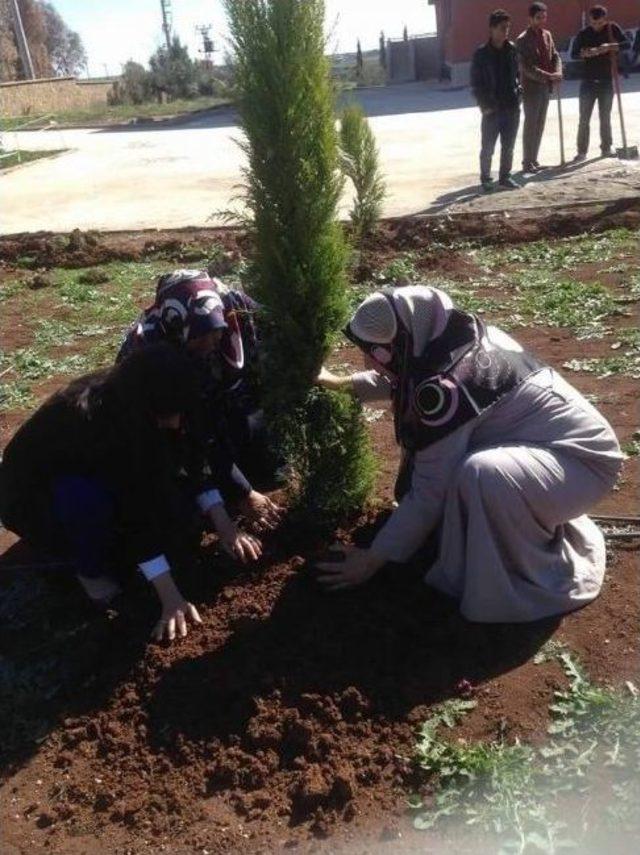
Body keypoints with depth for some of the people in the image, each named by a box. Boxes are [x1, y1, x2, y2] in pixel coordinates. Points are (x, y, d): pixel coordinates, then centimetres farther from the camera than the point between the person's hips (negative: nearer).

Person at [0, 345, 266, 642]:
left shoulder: (134, 403, -20)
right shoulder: (91, 420, -38)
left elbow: (193, 462, -8)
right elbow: (133, 517, -36)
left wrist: (226, 527, -14)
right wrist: (171, 598, -33)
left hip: (103, 474, 6)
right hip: (35, 493, -5)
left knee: (175, 493, -17)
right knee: (88, 497, -38)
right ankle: (91, 568, -8)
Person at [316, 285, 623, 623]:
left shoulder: (445, 387, -29)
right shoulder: (458, 340, -3)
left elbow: (429, 492, -22)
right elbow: (399, 378, 22)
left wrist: (374, 559, -12)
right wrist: (343, 383, 28)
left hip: (583, 461, -9)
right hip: (565, 438, 9)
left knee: (480, 472, -35)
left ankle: (544, 578, -8)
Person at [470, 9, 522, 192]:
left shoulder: (512, 49, 6)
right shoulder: (481, 53, -6)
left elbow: (518, 74, 16)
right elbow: (476, 83, -5)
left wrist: (518, 92, 4)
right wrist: (484, 105, -9)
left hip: (512, 107, 4)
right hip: (492, 109, -4)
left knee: (508, 146, 10)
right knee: (488, 148, 2)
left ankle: (505, 176, 21)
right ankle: (486, 179, 15)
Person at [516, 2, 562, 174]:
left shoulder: (547, 35, 11)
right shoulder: (523, 40, -11)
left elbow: (555, 56, 11)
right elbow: (527, 68, -17)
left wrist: (557, 73, -10)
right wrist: (548, 76, -22)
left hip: (545, 87, 7)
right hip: (531, 87, -7)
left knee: (540, 125, 10)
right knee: (530, 125, -4)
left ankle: (534, 160, 18)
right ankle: (527, 163, 3)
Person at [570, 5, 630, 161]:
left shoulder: (612, 28, -1)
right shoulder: (583, 34, -3)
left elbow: (627, 44, -6)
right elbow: (573, 54, -3)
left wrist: (611, 46, -24)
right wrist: (585, 54, -24)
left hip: (607, 80, 1)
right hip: (588, 81, -1)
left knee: (605, 116, 8)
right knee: (584, 118, -4)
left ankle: (607, 147, 17)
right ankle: (582, 151, 0)